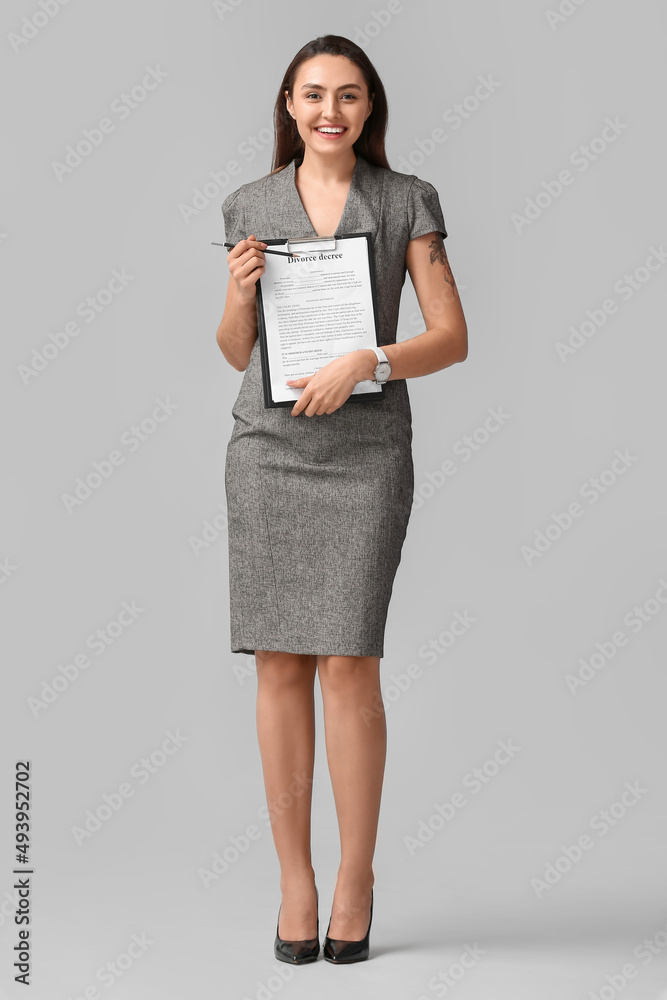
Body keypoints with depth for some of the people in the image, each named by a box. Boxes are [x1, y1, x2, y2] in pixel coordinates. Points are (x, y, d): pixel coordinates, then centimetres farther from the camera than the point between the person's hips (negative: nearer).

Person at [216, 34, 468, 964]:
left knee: (348, 665, -7)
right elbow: (237, 352, 14)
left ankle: (356, 882, 8)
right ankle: (294, 882, 11)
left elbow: (452, 338, -1)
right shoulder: (250, 206, 10)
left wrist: (365, 361, -17)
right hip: (269, 449, 2)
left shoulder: (408, 201, 4)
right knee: (280, 665, 1)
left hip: (366, 451, -2)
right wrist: (239, 292, -6)